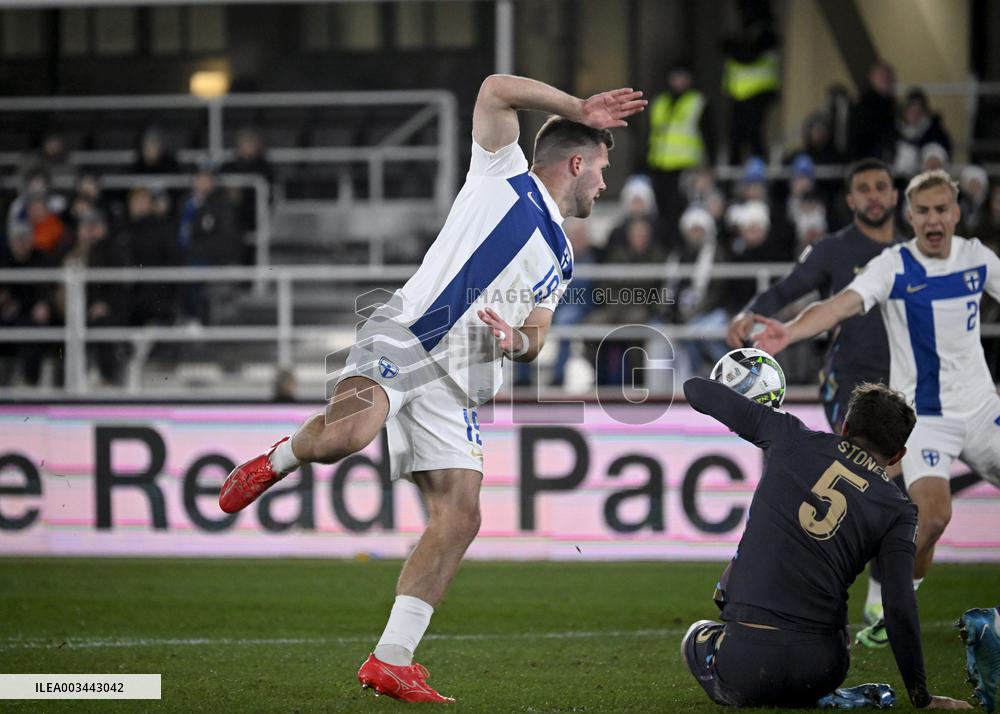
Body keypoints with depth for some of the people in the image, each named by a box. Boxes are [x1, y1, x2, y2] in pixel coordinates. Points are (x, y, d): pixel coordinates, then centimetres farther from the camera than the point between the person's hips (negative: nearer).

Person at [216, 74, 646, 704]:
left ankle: (392, 660, 2)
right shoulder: (504, 176, 8)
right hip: (401, 341, -7)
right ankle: (278, 460, 0)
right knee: (346, 432, -36)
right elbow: (496, 90, -4)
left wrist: (519, 340, 0)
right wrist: (579, 109, 0)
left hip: (455, 386, 7)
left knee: (460, 519, -4)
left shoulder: (561, 259, 28)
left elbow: (537, 338, 25)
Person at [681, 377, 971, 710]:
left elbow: (697, 389, 15)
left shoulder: (792, 438, 8)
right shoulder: (898, 511, 6)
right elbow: (899, 607, -2)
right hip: (819, 671, 1)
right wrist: (921, 697, 6)